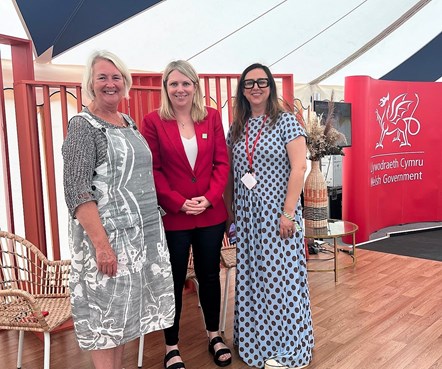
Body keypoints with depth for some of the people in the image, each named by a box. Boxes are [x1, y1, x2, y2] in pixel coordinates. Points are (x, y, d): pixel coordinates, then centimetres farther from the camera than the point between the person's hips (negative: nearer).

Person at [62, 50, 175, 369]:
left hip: (144, 232, 7)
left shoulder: (130, 123, 13)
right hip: (107, 235, -7)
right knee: (106, 313, 2)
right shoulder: (83, 125, -8)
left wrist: (153, 221, 13)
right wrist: (101, 243, -23)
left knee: (124, 310, 15)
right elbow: (77, 191, -16)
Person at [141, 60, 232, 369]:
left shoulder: (212, 117, 4)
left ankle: (214, 335, 35)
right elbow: (153, 170, -6)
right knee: (174, 281, 8)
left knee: (210, 276, 15)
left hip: (211, 214, 3)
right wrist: (179, 203, -14)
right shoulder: (153, 121, -4)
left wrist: (210, 198, -11)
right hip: (172, 216, -2)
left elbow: (222, 162, 2)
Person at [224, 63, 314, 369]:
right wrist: (229, 207, 7)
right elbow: (230, 172, 12)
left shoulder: (286, 121, -4)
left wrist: (288, 212, -16)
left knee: (279, 275, 0)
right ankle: (256, 341, 28)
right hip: (246, 214, 5)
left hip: (276, 211, -5)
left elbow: (298, 168, -11)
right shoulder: (236, 129, 10)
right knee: (251, 275, 11)